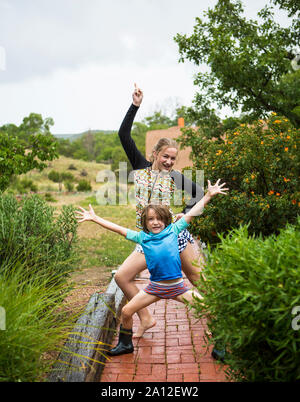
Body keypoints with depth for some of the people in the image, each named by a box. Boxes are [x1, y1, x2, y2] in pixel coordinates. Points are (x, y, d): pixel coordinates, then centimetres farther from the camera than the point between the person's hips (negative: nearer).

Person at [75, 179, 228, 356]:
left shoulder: (173, 230, -1)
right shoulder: (142, 237, 2)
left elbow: (192, 213, 1)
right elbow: (118, 229, 4)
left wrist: (209, 195, -1)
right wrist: (94, 218, 5)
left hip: (177, 286, -1)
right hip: (155, 287, 1)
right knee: (126, 312, 3)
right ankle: (125, 344, 30)